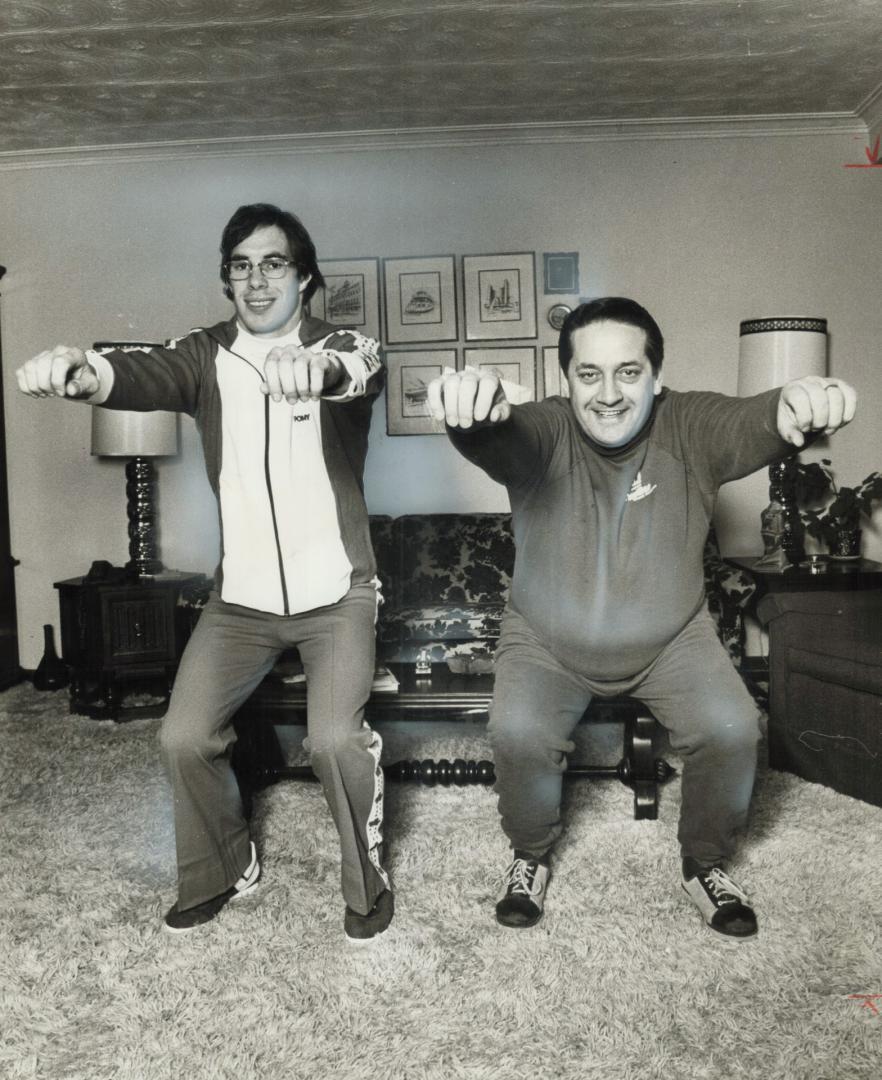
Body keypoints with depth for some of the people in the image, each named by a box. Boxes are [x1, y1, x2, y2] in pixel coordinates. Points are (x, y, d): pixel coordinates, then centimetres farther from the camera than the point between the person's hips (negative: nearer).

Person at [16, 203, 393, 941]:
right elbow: (145, 373, -22)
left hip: (336, 593, -3)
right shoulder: (205, 356, 0)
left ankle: (369, 884, 9)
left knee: (335, 737, -19)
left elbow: (366, 370, -32)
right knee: (184, 736, 0)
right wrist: (83, 371, -46)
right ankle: (224, 870, 28)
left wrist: (319, 369, -58)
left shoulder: (341, 347, -7)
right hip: (240, 597, 4)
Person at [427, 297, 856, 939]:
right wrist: (469, 408, -65)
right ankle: (532, 856, 10)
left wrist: (802, 405, -58)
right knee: (518, 734, -23)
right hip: (547, 643, -1)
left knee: (732, 730, -17)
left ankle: (706, 865, 13)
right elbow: (491, 438, -39)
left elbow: (755, 423, -32)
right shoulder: (543, 434, -18)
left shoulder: (691, 429, -13)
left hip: (671, 639, 1)